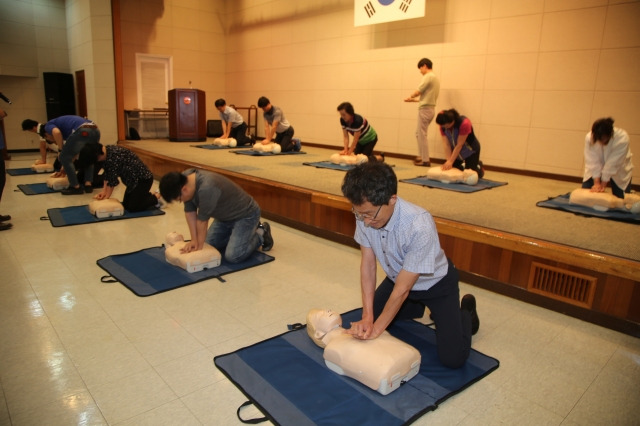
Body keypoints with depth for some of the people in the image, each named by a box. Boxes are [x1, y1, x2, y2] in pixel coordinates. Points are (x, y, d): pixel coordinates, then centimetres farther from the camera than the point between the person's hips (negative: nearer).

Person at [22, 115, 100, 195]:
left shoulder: (48, 126, 19)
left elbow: (56, 132, -9)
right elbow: (71, 154, 42)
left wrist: (60, 150, 4)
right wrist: (64, 169, 49)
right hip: (95, 131, 8)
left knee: (64, 157, 11)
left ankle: (76, 187, 11)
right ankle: (88, 184, 17)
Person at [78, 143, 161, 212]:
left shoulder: (113, 156, -27)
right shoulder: (106, 153, 2)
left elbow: (113, 178, -21)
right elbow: (107, 174, 7)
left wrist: (107, 196, -11)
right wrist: (103, 191, -1)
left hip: (143, 179, -9)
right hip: (134, 180, 9)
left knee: (133, 208, -10)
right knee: (126, 205, 9)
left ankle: (157, 197, 6)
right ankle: (149, 196, 24)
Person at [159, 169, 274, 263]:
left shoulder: (207, 188, -38)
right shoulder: (184, 178, -12)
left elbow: (202, 220, -26)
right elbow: (190, 212, -7)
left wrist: (200, 245, -13)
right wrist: (194, 240, -9)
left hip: (245, 214, -8)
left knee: (233, 256, -18)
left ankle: (261, 235, 7)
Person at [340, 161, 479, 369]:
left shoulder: (419, 226, -40)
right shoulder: (366, 214, -26)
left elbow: (402, 288, -30)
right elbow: (368, 264, -15)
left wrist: (376, 328, -23)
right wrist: (367, 317, -20)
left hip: (435, 283, -5)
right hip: (398, 277, 5)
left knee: (453, 358, -11)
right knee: (363, 327, 11)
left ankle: (466, 311, 20)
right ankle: (418, 307, 32)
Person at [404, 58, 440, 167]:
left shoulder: (428, 76, -12)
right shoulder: (435, 77, 17)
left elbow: (418, 92, -14)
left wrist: (411, 96, 7)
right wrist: (414, 100, 18)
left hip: (425, 109, -9)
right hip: (430, 108, 9)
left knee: (422, 135, -4)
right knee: (419, 133, 17)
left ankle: (425, 160, 0)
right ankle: (421, 156, 21)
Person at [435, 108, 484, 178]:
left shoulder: (464, 123, -34)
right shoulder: (443, 126, -20)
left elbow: (459, 145, -31)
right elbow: (446, 145, -21)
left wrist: (450, 162, -32)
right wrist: (448, 161, -31)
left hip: (471, 151, -5)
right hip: (455, 151, 5)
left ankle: (479, 167, 27)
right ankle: (462, 166, 30)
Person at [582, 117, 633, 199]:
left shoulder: (622, 138, -32)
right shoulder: (589, 137, -28)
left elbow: (613, 163, -30)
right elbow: (593, 162, -25)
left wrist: (603, 185, -27)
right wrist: (596, 183, -28)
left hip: (619, 171, -1)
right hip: (596, 170, 1)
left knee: (622, 198, -4)